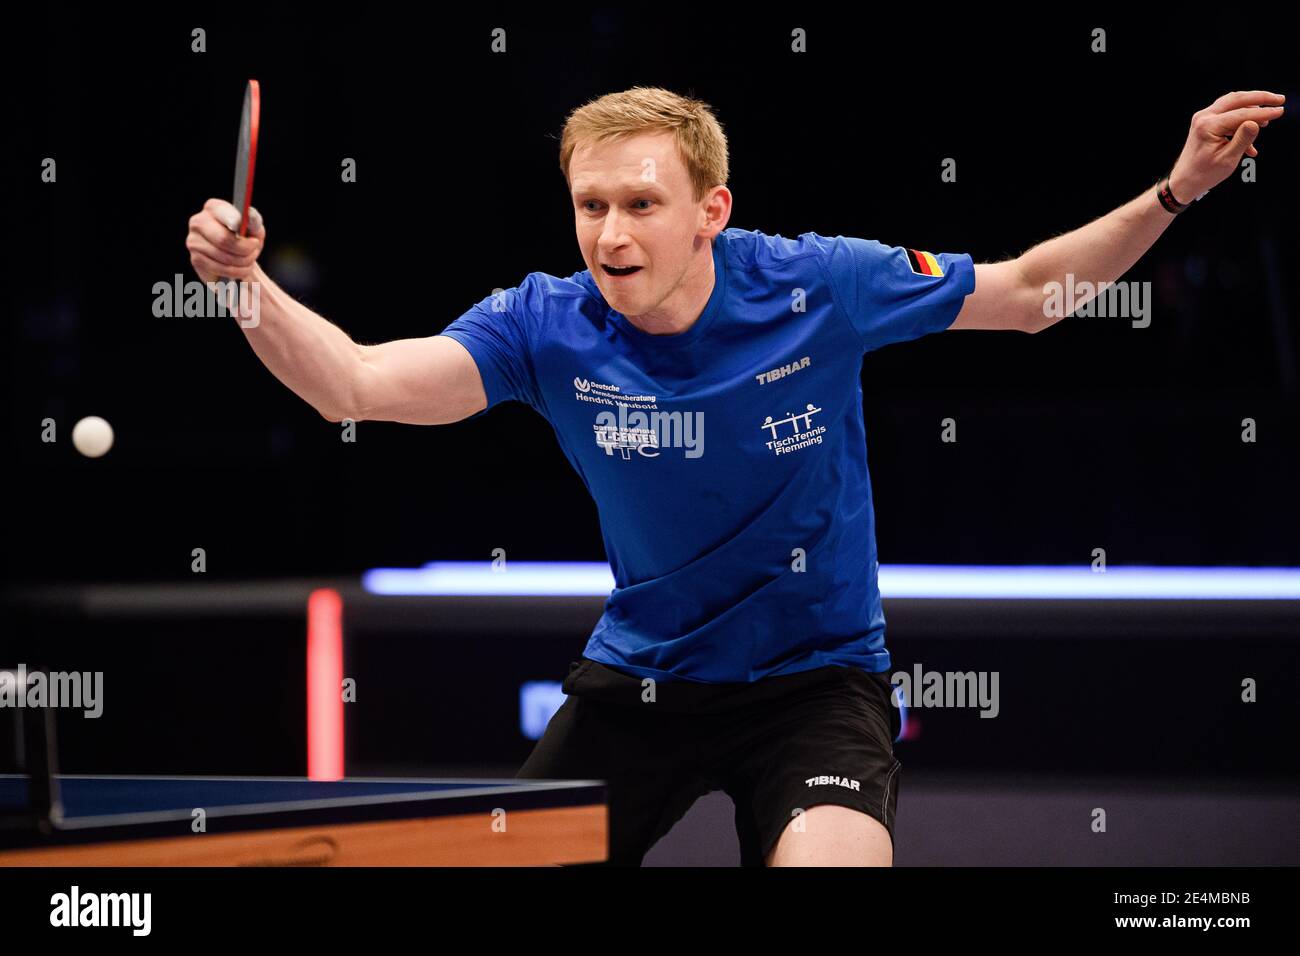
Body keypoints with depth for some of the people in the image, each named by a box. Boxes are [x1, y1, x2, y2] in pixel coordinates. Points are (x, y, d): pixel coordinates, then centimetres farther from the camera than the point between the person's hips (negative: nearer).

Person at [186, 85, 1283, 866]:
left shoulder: (819, 287, -16)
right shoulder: (547, 328, -13)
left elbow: (1028, 292, -3)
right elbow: (355, 382, -24)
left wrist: (1175, 192, -13)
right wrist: (248, 286, -41)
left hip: (818, 675, -3)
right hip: (639, 676, 3)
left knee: (829, 860, -30)